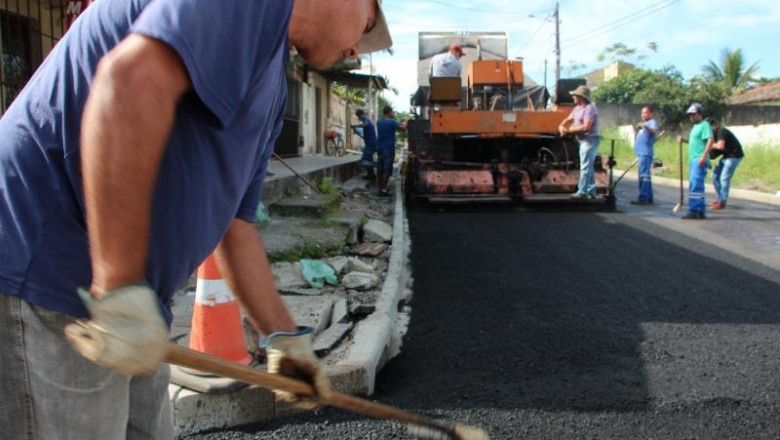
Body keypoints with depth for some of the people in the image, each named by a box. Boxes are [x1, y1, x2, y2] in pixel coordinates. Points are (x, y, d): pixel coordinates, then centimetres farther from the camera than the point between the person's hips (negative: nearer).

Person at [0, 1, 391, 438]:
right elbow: (131, 79, -30)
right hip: (42, 275, -10)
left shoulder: (272, 89, 18)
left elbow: (237, 226, 22)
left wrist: (285, 338, 26)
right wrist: (121, 294, -28)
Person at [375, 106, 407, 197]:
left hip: (380, 148, 7)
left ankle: (380, 188, 15)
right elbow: (403, 127, -14)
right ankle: (383, 190, -6)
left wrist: (393, 118, 21)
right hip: (389, 148, -7)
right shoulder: (391, 122, -13)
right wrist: (405, 123, 5)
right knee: (387, 170, -5)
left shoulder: (379, 122, 10)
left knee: (380, 170, 11)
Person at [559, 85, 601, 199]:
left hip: (589, 140, -10)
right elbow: (568, 119, 16)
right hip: (583, 141, 10)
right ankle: (591, 191, 20)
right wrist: (562, 126, -7)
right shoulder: (577, 108, 13)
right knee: (588, 167, 14)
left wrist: (570, 130, -13)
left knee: (585, 167, -10)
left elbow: (586, 127, -24)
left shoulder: (589, 108, -17)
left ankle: (582, 192, -10)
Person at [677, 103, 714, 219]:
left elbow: (710, 140, -19)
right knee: (698, 186, 12)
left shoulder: (705, 125, -9)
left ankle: (694, 211, -14)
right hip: (693, 160, 10)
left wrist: (704, 156, -26)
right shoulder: (695, 126, 20)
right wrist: (684, 140, 13)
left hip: (700, 161, -10)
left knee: (695, 186, -13)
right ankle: (701, 212, 17)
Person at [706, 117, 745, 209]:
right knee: (715, 176, 11)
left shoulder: (721, 131, -21)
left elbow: (721, 146, -34)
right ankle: (720, 198, 19)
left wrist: (712, 145, -16)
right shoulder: (715, 133, 8)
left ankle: (722, 202, -8)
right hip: (726, 156, 10)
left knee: (724, 178, -13)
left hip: (734, 156, -10)